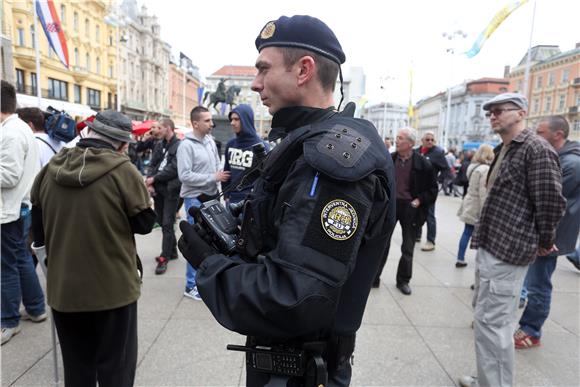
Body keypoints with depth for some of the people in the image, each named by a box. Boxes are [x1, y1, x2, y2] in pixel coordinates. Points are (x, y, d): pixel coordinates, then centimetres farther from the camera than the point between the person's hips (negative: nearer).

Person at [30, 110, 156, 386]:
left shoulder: (50, 169, -1)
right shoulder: (123, 171, -17)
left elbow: (37, 227, 9)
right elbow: (145, 223, -8)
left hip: (63, 288, 5)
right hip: (113, 288, -4)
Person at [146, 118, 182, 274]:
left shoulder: (179, 145, -9)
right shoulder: (159, 144, 13)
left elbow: (174, 168, -17)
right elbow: (152, 164, 9)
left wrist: (154, 178, -13)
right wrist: (149, 183, -6)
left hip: (171, 190, -7)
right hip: (158, 188, 8)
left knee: (167, 224, -6)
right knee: (161, 222, 14)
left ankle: (164, 257, 0)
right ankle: (172, 250, 29)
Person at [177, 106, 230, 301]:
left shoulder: (211, 141, 5)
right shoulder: (186, 145, -15)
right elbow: (184, 175, -21)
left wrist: (221, 175, -4)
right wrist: (212, 177, -20)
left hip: (211, 197, 7)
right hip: (195, 199, -7)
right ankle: (191, 285, 14)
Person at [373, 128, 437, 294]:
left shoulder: (423, 164, -9)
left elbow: (432, 188, 0)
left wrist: (420, 201, -11)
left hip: (410, 207, -1)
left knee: (408, 248, 11)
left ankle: (403, 280, 28)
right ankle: (374, 277, 17)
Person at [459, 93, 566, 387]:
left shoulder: (537, 149, -13)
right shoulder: (503, 150, 17)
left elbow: (551, 202, -15)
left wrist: (545, 243, -4)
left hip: (506, 253, -10)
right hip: (489, 248, 10)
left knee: (491, 323, -4)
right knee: (485, 316, 19)